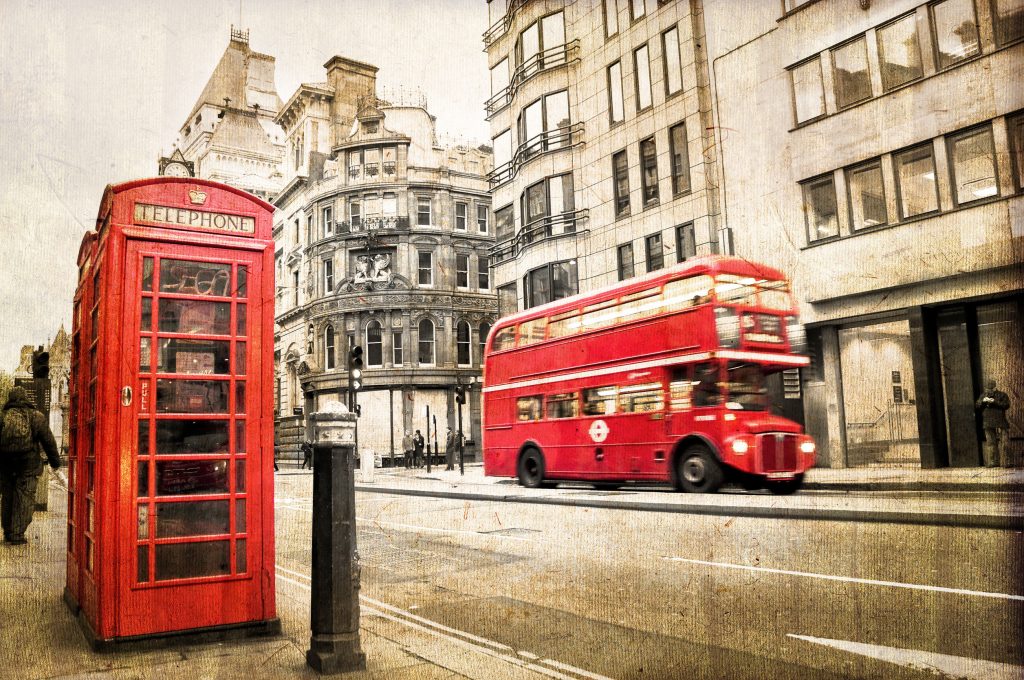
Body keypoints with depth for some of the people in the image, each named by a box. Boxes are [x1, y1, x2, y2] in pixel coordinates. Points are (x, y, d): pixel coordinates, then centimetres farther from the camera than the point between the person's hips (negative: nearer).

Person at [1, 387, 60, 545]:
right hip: (28, 464, -2)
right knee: (24, 498, 2)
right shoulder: (36, 416, 1)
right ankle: (17, 535, -3)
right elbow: (48, 441, 1)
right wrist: (55, 461, 11)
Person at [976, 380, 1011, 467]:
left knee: (1002, 443, -5)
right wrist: (983, 401, -8)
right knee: (990, 443, 2)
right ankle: (992, 462, 4)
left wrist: (994, 401, -16)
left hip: (1000, 424, -3)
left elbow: (1006, 405, -8)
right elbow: (976, 406, 10)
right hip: (988, 424, 3)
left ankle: (1003, 462, -3)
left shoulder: (1002, 395, 6)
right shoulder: (983, 395, 16)